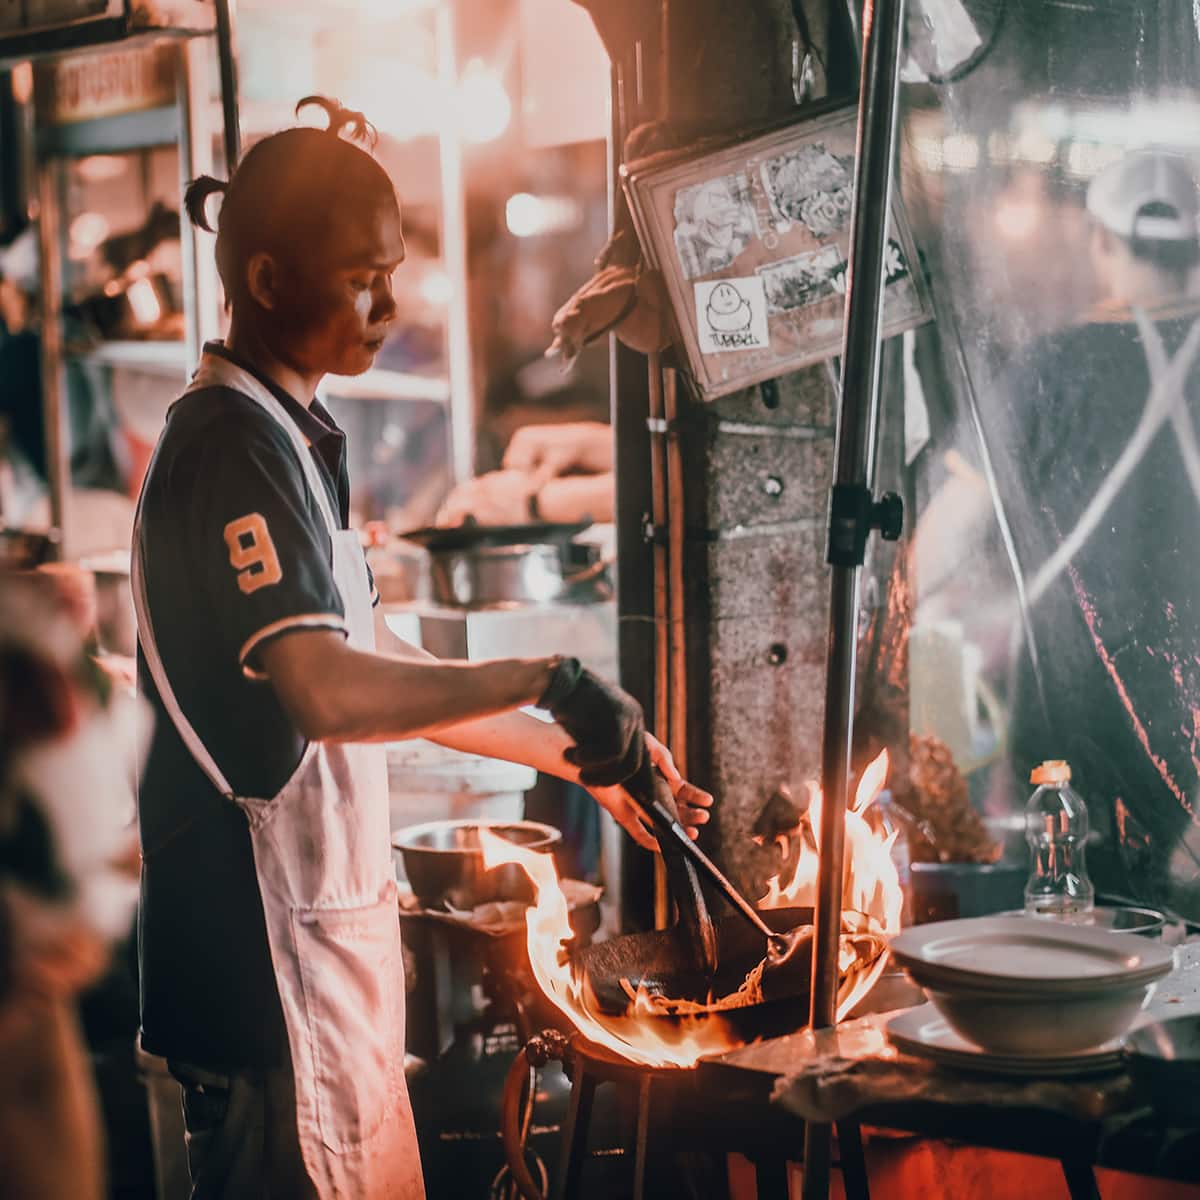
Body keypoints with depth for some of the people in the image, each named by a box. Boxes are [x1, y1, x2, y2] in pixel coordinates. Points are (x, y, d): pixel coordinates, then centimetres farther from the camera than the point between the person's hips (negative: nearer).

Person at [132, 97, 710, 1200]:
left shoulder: (289, 439, 16)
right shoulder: (232, 448, -17)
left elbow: (380, 668, 21)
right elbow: (329, 694, -31)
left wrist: (578, 759, 18)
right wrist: (549, 679, -24)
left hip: (328, 923, 10)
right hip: (265, 943, -10)